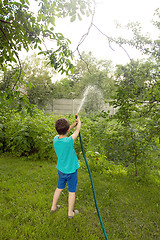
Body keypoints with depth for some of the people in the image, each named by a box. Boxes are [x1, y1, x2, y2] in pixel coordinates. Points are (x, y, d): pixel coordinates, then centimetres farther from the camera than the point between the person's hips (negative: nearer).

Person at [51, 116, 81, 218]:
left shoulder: (55, 139, -14)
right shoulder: (69, 141, -28)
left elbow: (62, 133, 7)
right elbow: (77, 130, -11)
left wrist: (74, 124, 9)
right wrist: (79, 122, 8)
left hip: (61, 170, 5)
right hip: (71, 171, -5)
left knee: (59, 188, 25)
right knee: (72, 191, 14)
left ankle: (54, 207, 42)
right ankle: (70, 212, 30)